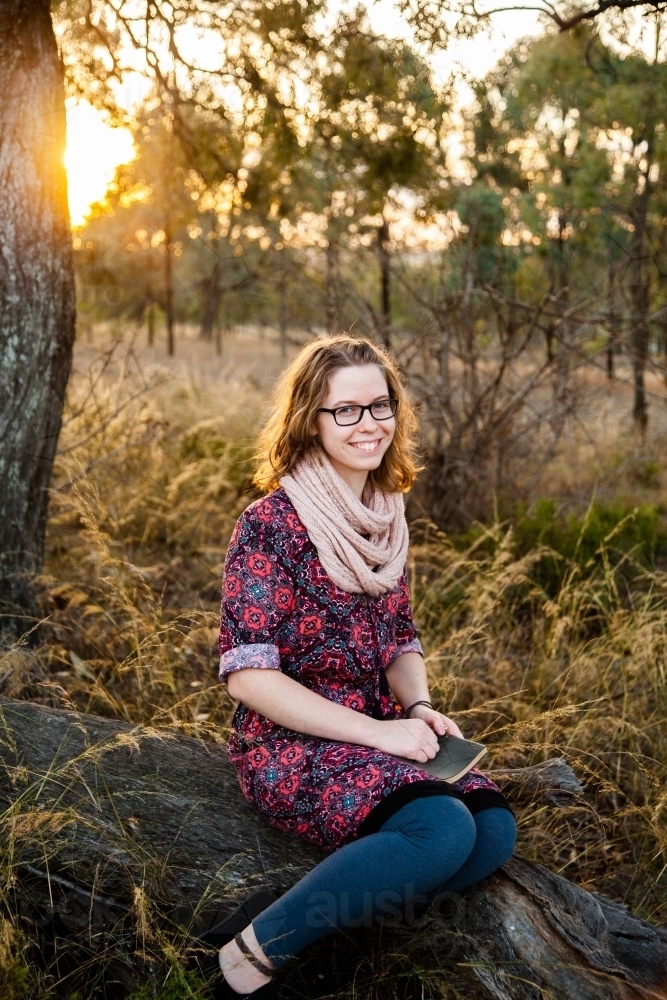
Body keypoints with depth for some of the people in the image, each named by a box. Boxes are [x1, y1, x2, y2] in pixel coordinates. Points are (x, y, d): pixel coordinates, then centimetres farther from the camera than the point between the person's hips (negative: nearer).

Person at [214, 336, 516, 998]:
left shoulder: (384, 520, 9)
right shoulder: (270, 525, -13)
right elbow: (247, 675, -17)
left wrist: (419, 707, -5)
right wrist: (375, 731, -20)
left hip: (377, 732, 7)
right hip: (289, 745, -6)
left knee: (494, 830, -18)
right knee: (443, 830, -29)